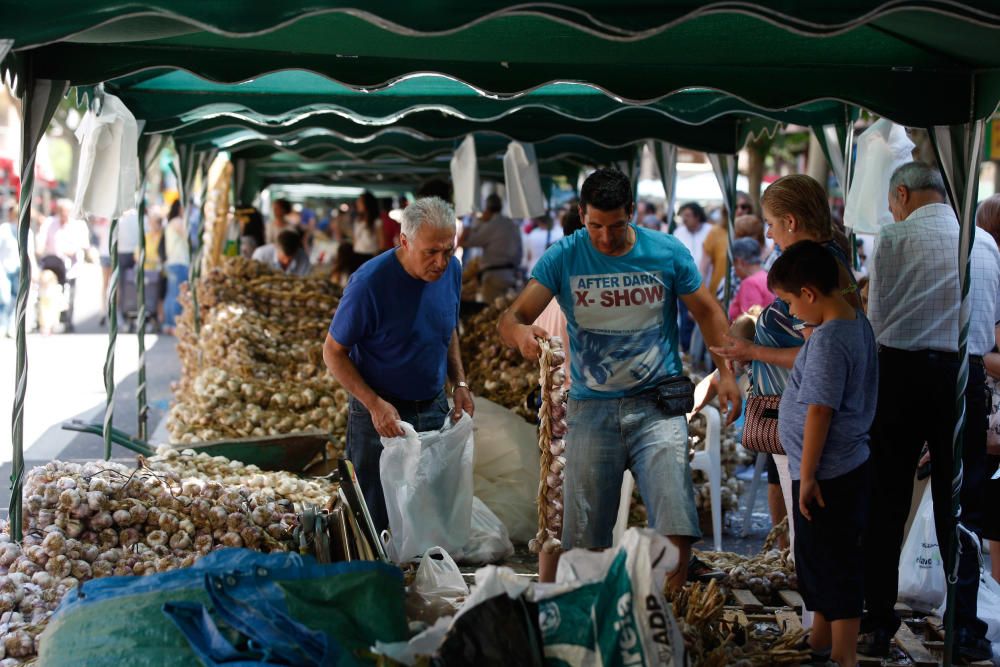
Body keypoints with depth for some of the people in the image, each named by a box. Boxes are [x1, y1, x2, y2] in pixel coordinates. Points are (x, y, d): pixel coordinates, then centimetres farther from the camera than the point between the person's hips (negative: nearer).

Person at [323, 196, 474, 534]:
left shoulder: (452, 270, -6)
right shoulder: (370, 282, -24)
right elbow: (333, 352, -15)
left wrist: (460, 383, 1)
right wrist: (375, 404, -24)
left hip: (435, 410, 5)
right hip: (381, 414, -5)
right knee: (375, 521, 6)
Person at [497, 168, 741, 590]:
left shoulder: (668, 253, -1)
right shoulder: (563, 258, -3)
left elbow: (708, 312, 11)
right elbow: (511, 317, -10)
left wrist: (727, 372, 0)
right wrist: (519, 332, -35)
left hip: (657, 406, 0)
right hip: (592, 408, 1)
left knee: (676, 527, -10)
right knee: (584, 537, 5)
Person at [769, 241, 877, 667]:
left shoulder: (827, 339, -23)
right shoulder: (858, 323, 5)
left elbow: (820, 411, -23)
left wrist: (807, 476, -18)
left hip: (827, 473, -10)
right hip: (848, 464, 10)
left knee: (834, 566, 1)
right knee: (819, 558, 22)